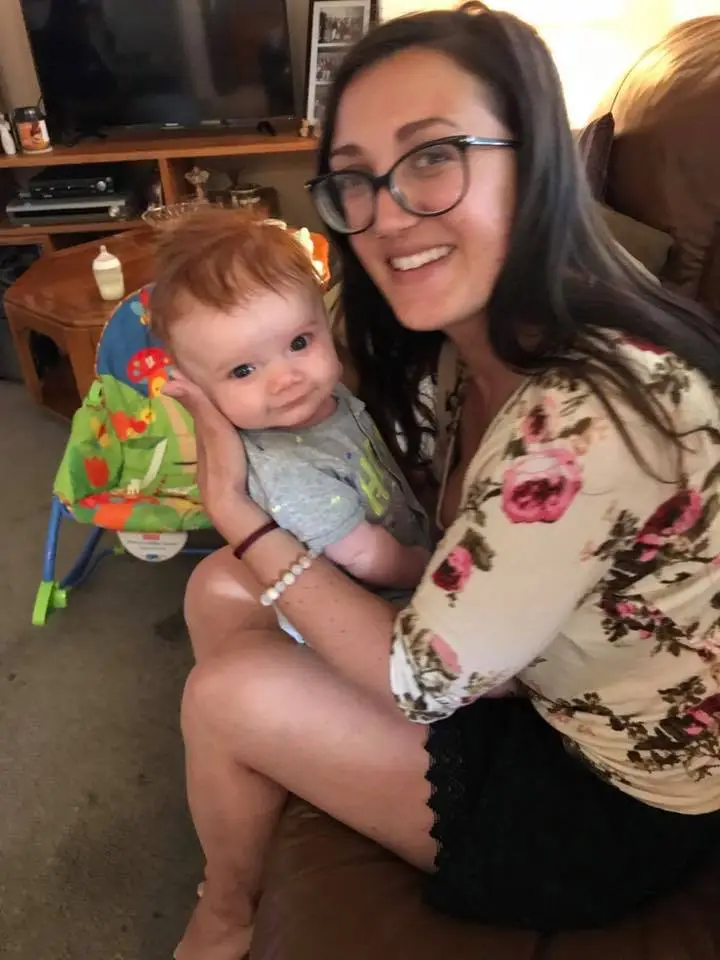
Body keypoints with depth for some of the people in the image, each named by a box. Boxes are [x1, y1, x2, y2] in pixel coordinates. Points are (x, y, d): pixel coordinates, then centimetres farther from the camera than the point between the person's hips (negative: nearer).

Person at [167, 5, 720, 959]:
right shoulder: (471, 340, -8)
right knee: (220, 590, 2)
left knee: (229, 693, -12)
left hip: (615, 802, -7)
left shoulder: (587, 418, -35)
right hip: (517, 667, 7)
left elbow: (419, 680, -24)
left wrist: (237, 512, -17)